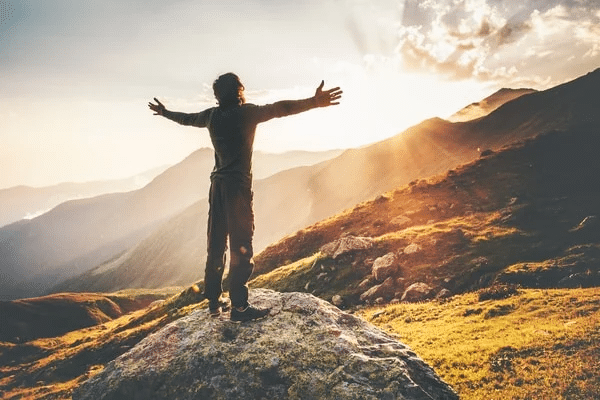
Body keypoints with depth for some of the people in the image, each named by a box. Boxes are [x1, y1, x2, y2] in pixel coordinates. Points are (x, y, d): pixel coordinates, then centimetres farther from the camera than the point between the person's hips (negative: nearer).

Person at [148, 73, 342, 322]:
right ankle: (239, 306, -5)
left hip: (217, 185, 7)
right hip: (238, 185, -7)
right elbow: (279, 109, -20)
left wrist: (164, 112, 48)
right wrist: (314, 102, -29)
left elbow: (186, 119, 28)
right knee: (241, 246, -5)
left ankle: (215, 301, 19)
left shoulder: (212, 115, 11)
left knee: (216, 245, 11)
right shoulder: (247, 112, -7)